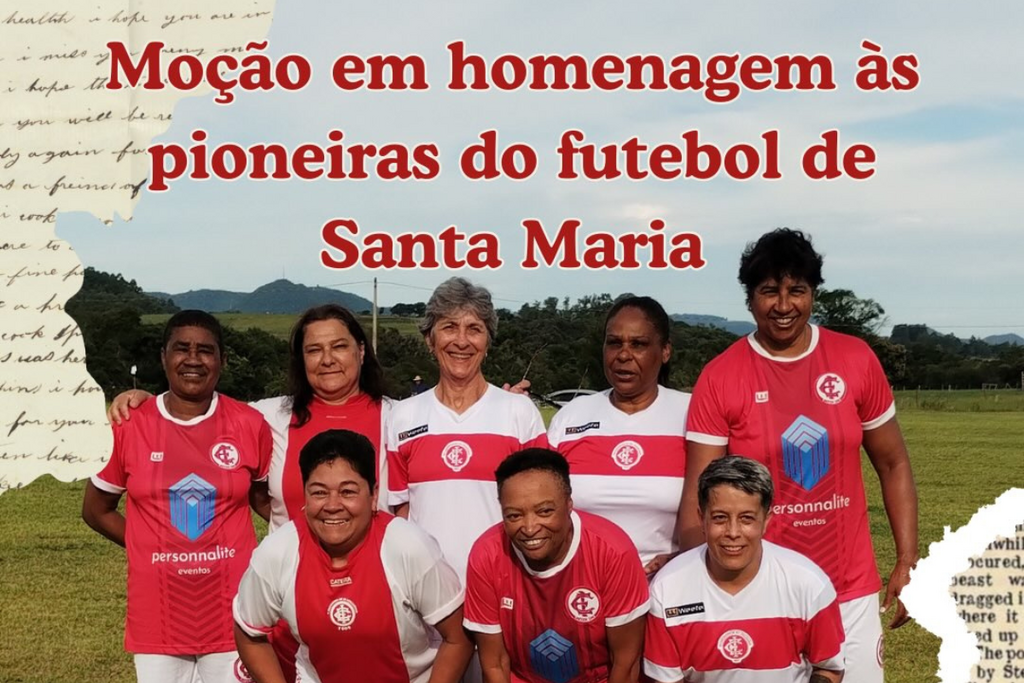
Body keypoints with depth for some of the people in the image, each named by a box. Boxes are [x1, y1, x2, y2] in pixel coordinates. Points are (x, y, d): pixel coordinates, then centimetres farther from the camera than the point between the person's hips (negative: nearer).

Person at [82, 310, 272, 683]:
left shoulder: (250, 425, -3)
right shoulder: (128, 426, -2)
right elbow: (96, 511, 10)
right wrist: (152, 548, 2)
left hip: (231, 614, 0)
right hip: (158, 617, 0)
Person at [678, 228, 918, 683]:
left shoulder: (856, 360, 0)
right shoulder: (719, 378, -7)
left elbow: (893, 464, 9)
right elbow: (698, 495, -7)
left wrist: (908, 561, 4)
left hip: (851, 589, 2)